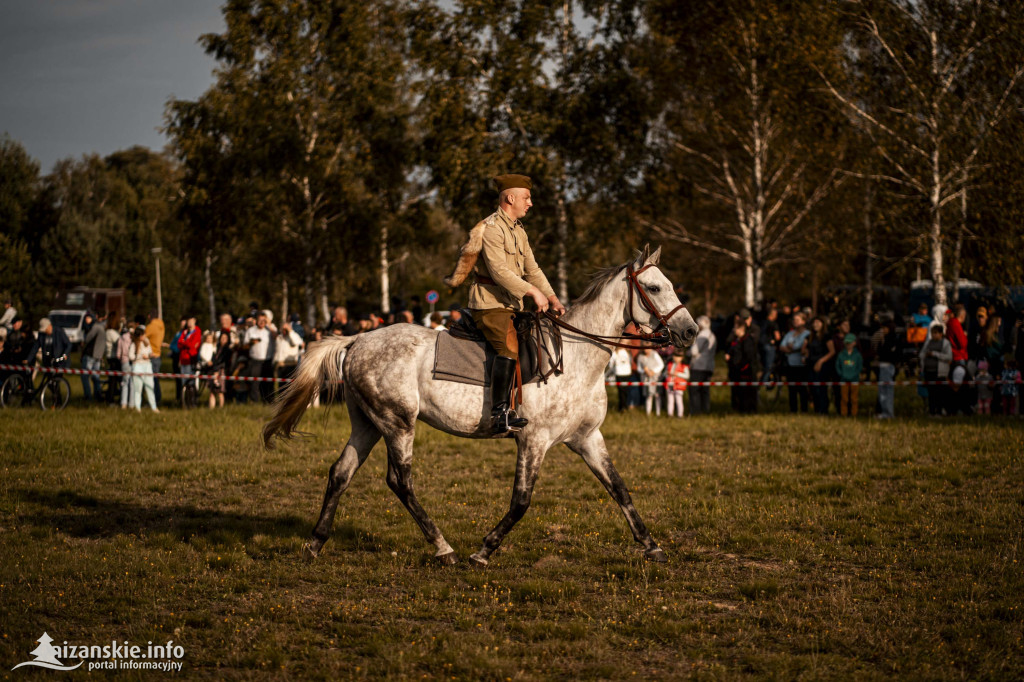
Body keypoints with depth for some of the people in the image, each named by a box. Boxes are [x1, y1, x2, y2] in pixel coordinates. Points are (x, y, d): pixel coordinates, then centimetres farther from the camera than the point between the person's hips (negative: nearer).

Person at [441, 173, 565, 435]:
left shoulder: (519, 231, 20)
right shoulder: (491, 227, -12)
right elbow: (498, 270, -21)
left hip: (511, 306, 10)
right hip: (489, 303, -10)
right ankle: (500, 414, -32)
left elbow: (532, 269, 20)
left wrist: (551, 298, 7)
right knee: (509, 347, -27)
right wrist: (533, 292, -22)